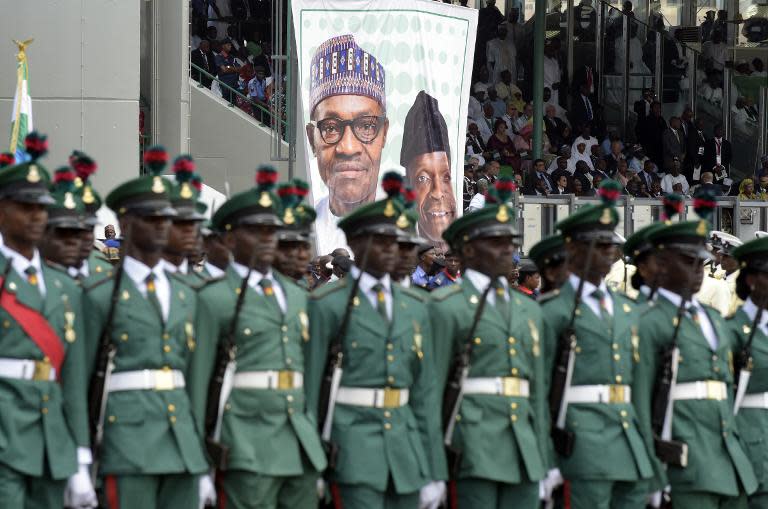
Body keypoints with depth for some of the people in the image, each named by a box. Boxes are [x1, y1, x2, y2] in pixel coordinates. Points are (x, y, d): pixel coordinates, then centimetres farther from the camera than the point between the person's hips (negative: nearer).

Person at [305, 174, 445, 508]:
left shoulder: (415, 308, 13)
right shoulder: (328, 304, -2)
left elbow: (426, 389, 12)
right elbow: (309, 385, -3)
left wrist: (433, 471, 9)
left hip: (406, 444, 6)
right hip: (353, 443, -5)